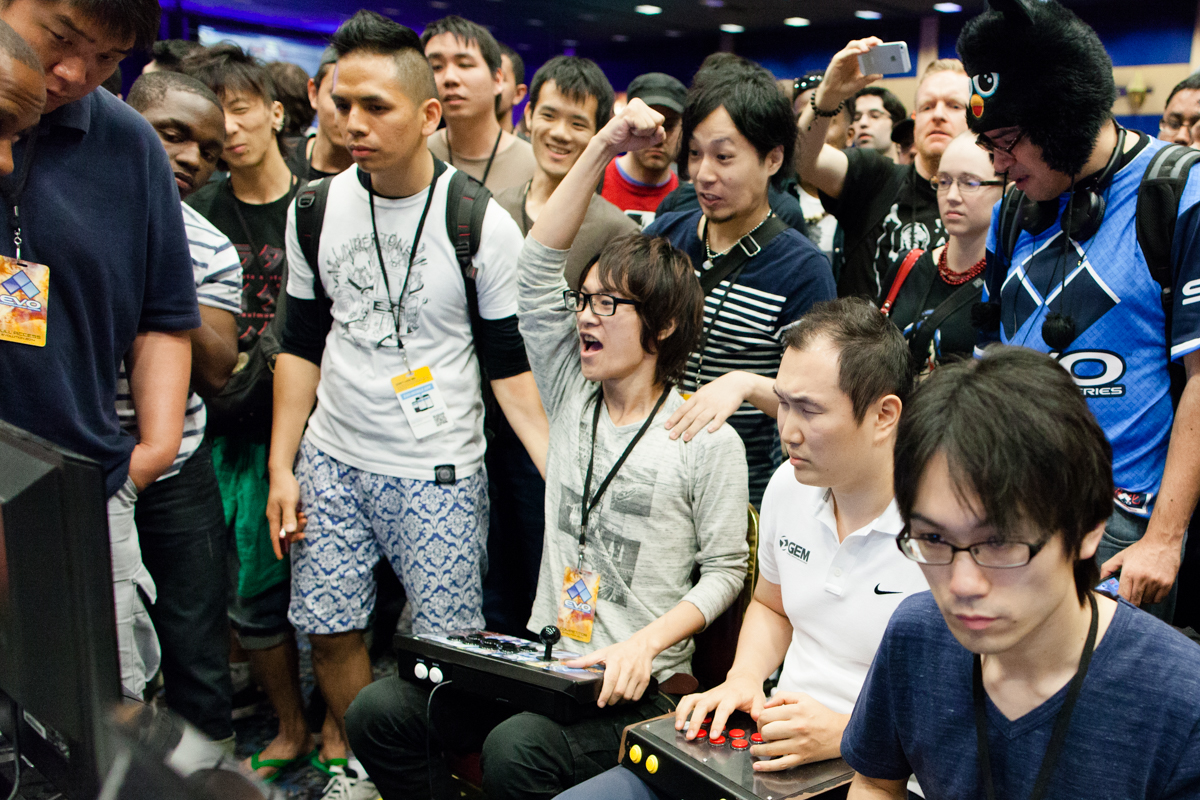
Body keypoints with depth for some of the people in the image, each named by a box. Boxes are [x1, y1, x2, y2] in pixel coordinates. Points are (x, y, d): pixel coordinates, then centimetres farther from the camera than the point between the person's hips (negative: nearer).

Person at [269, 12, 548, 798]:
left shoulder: (483, 224, -10)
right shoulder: (317, 209, 3)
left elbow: (511, 365, -6)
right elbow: (302, 345, 10)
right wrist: (282, 467, 5)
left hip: (440, 473, -4)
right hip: (331, 462, 4)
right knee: (331, 632, 11)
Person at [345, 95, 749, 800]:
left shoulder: (709, 440, -5)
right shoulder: (572, 398, 8)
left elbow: (724, 571, -2)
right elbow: (538, 266, 1)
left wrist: (645, 642, -17)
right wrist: (602, 150, -5)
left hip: (636, 688, -5)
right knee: (380, 711, -14)